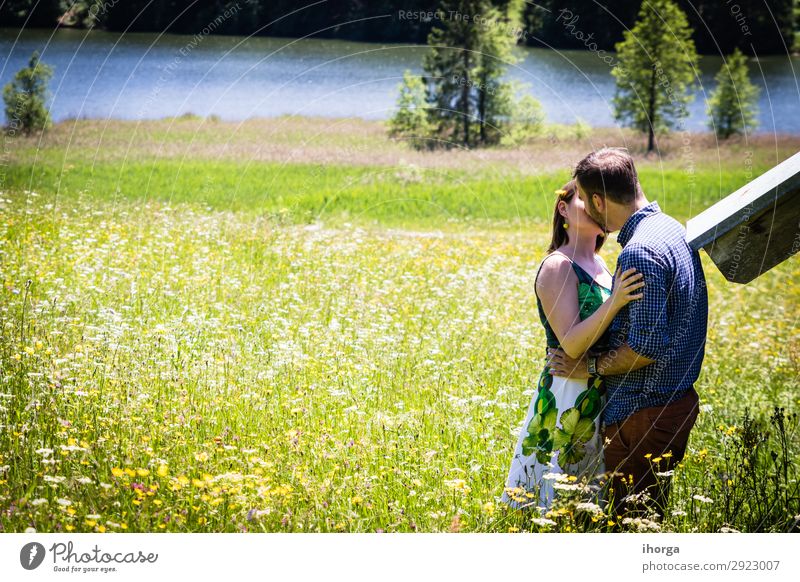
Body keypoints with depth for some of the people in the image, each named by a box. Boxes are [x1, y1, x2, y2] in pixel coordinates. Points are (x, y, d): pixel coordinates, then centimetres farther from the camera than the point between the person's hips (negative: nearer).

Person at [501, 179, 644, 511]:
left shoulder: (598, 264, 12)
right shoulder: (557, 266, -13)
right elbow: (572, 343, -23)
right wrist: (614, 302, -33)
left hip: (600, 394, 8)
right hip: (568, 395, -8)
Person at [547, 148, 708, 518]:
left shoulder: (639, 252, -21)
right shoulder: (673, 229, 10)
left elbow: (647, 346, -24)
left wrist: (591, 367, -11)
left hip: (644, 413, -10)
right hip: (678, 401, 10)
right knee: (651, 518, 18)